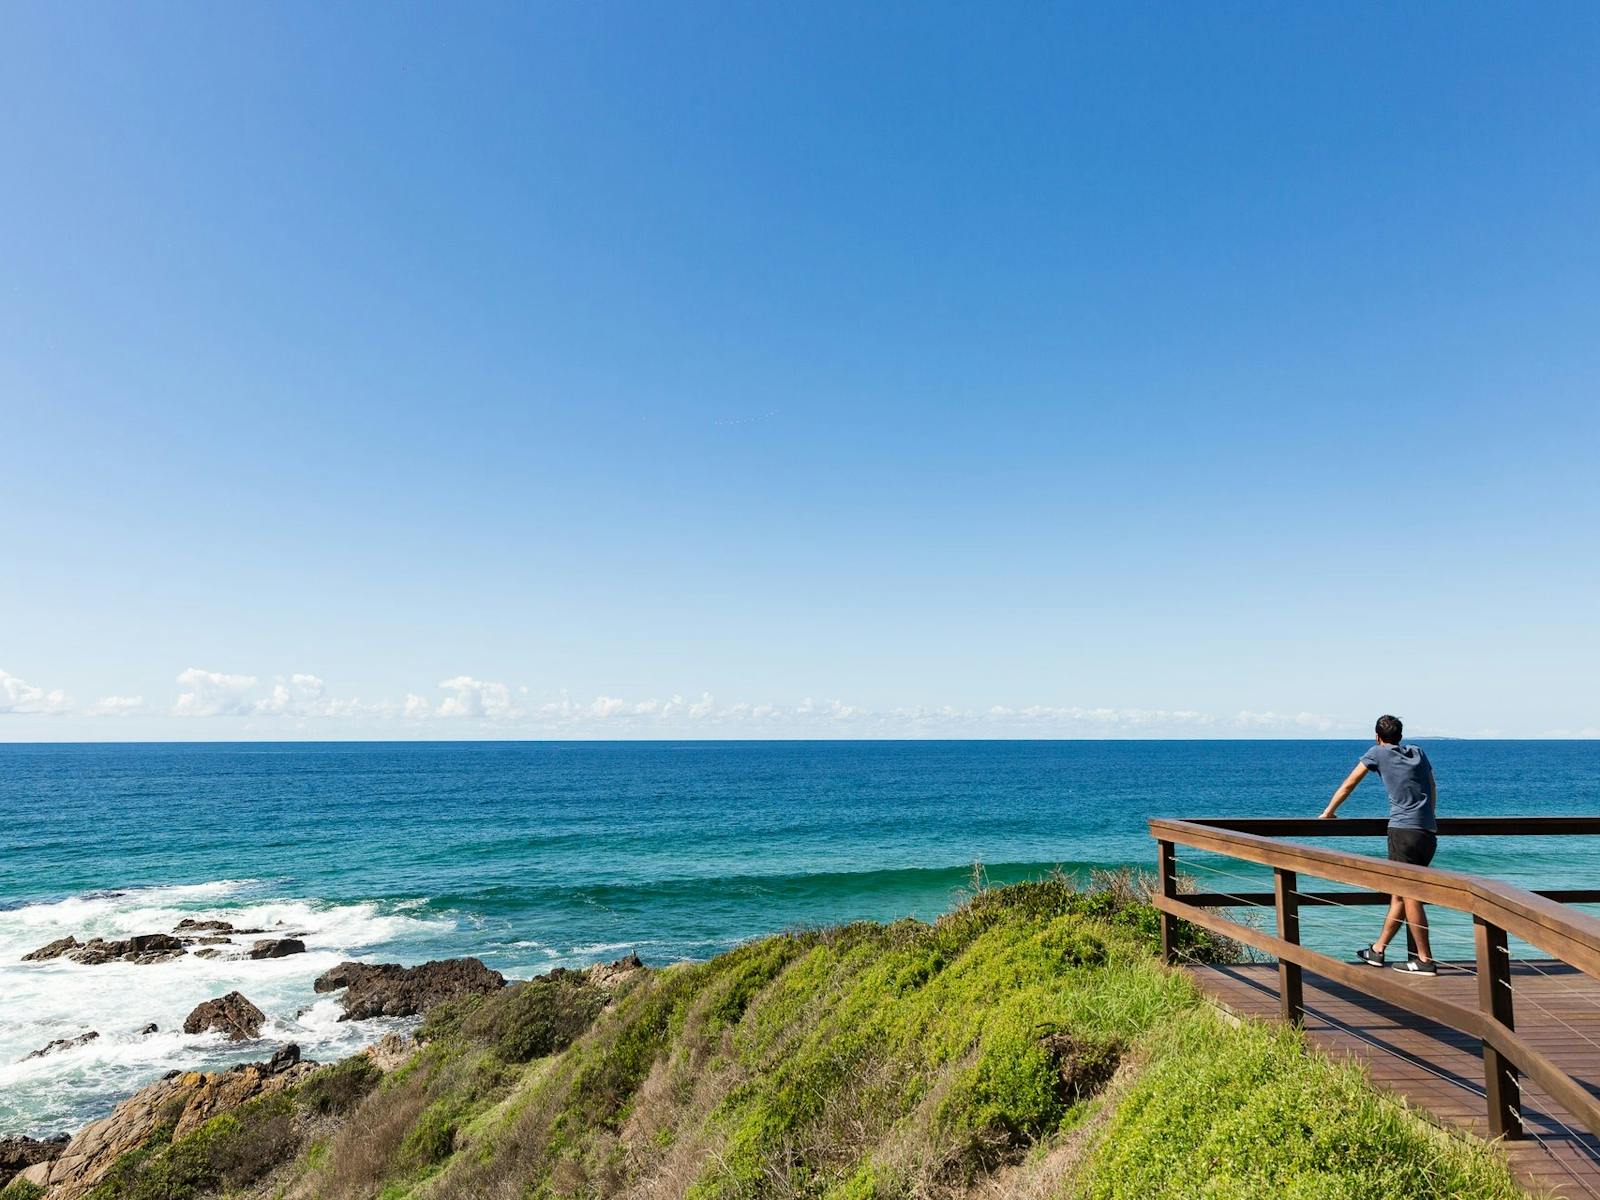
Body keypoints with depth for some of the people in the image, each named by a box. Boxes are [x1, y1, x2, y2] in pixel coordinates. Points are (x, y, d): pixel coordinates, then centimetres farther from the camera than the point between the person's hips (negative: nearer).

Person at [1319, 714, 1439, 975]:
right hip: (1429, 833, 7)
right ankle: (1378, 950, 21)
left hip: (1404, 830, -7)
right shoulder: (1418, 752, 19)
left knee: (1409, 895, -3)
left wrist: (1328, 812, 20)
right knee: (1400, 892, 12)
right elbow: (1432, 789, 26)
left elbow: (1348, 785, 10)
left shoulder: (1377, 753, 4)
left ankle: (1425, 960, -2)